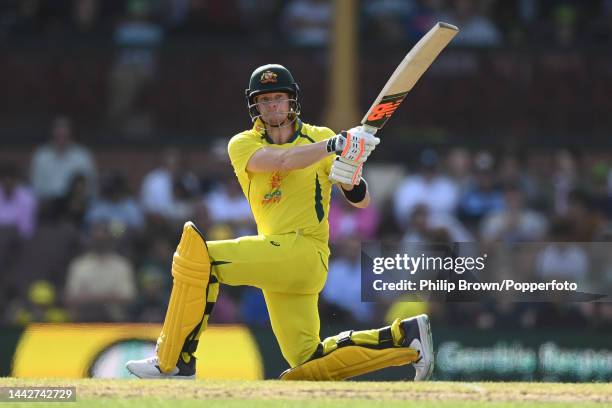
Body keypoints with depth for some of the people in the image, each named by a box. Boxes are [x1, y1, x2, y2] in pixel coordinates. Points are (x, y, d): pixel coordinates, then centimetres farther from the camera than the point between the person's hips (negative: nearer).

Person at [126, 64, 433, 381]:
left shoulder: (320, 137, 5)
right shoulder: (243, 144, 8)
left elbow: (362, 202, 5)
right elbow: (282, 160, -14)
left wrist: (349, 179, -18)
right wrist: (335, 146, -28)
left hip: (305, 249, -5)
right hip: (275, 260, 5)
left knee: (197, 252, -23)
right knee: (307, 363, 6)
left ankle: (174, 363, -17)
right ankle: (405, 336, 18)